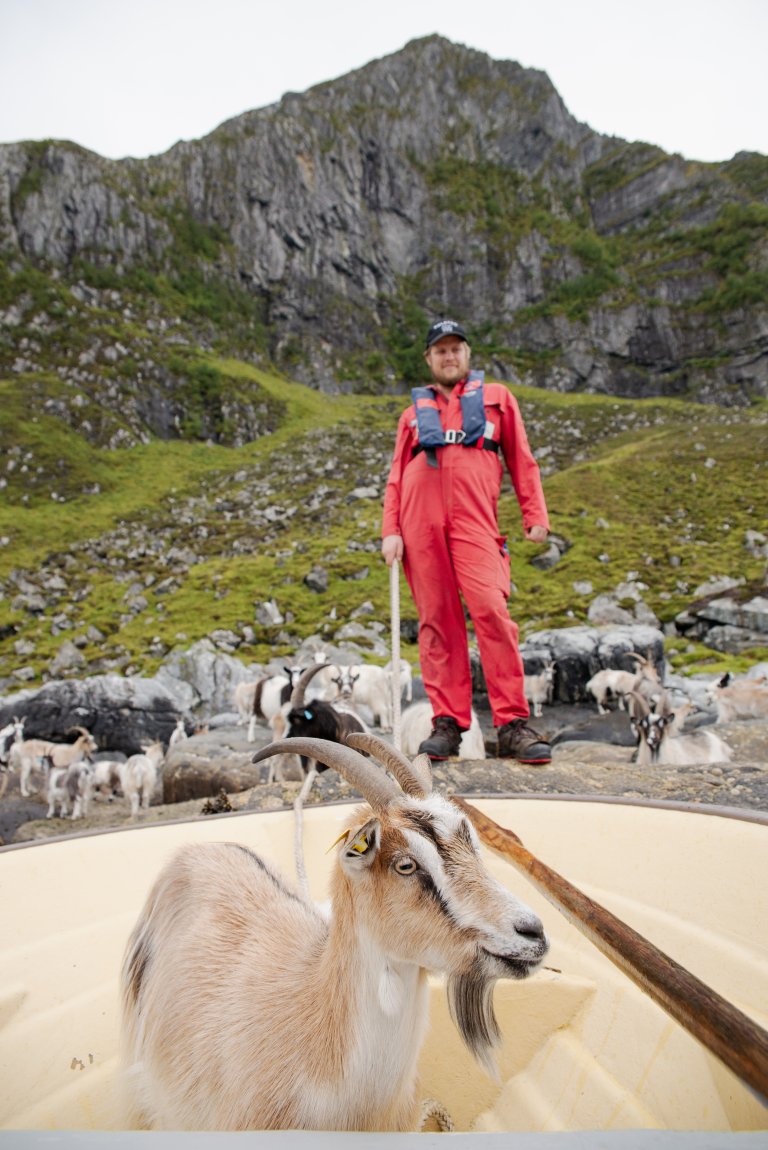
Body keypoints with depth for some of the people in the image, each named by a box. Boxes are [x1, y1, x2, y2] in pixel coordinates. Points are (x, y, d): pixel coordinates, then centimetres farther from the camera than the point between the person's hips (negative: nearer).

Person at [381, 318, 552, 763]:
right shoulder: (414, 412, 26)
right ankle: (447, 723, 0)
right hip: (420, 517, 2)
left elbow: (522, 459, 17)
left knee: (491, 610, -16)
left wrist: (536, 516, 5)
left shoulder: (496, 397, 24)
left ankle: (513, 725, -12)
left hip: (473, 518, -2)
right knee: (436, 619, -3)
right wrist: (390, 530, 6)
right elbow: (397, 475, 19)